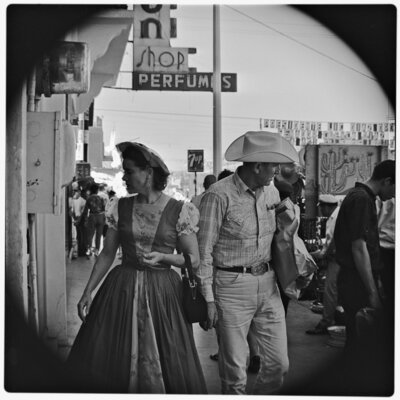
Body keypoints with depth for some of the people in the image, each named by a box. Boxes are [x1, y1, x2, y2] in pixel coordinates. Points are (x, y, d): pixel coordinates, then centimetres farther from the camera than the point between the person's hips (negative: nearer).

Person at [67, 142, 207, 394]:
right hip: (121, 290, 3)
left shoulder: (180, 211, -5)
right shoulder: (121, 208, 3)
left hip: (163, 292, -2)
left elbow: (194, 259, -1)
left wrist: (163, 256, -18)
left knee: (165, 364, 3)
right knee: (110, 364, 4)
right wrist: (87, 292, 3)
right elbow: (107, 254, 8)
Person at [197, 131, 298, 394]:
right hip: (232, 286, -6)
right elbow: (204, 251, -11)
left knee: (279, 363, 10)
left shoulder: (272, 192, 7)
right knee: (235, 369, 3)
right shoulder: (220, 195, -14)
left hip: (267, 284, 6)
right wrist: (208, 299, -13)